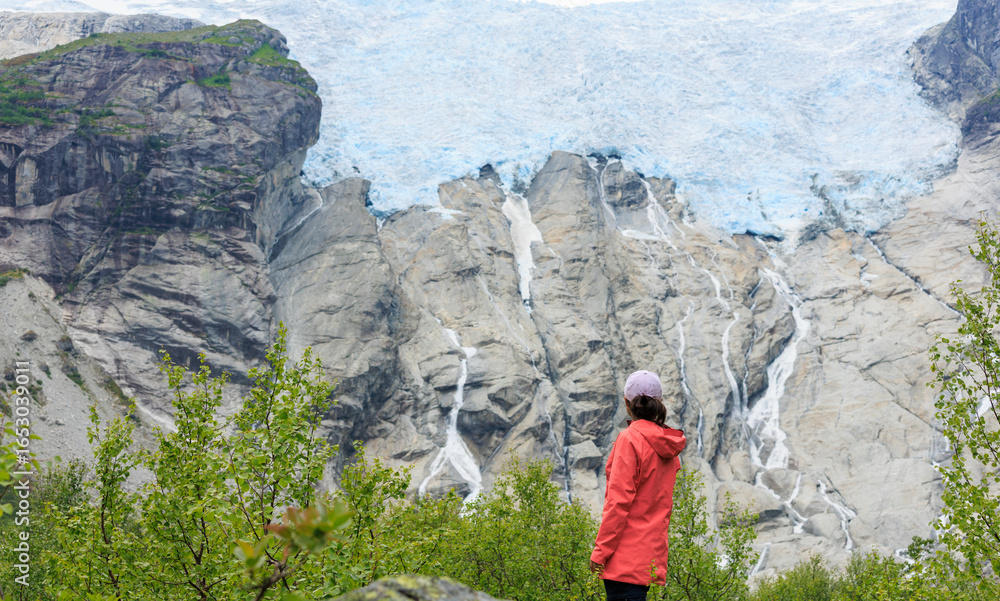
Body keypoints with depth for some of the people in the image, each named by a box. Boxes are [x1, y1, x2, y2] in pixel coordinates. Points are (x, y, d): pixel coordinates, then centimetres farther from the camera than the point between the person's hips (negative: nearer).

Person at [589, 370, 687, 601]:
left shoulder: (629, 439, -10)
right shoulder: (668, 447, 12)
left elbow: (619, 500, -14)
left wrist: (600, 550, -11)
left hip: (627, 552, -8)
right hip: (652, 553, 8)